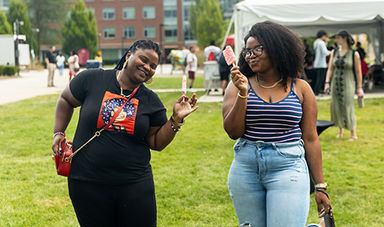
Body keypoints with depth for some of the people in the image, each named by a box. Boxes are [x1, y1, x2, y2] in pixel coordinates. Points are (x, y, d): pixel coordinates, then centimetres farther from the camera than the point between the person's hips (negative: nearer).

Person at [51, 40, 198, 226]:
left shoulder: (151, 101, 4)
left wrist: (176, 119, -5)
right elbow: (65, 100, 12)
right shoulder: (92, 79, -3)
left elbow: (157, 143, 7)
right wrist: (58, 133, 3)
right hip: (87, 184, -2)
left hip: (135, 184, 2)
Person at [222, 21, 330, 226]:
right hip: (246, 169, 2)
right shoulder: (238, 85, 4)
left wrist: (320, 187, 4)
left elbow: (310, 139, 5)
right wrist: (243, 93, -14)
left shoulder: (300, 88, 4)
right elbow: (233, 132, -3)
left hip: (288, 167, -1)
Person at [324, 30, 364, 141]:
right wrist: (327, 82, -2)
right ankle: (340, 130, 25)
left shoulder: (354, 54, -6)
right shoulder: (334, 52, 6)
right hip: (335, 83, 4)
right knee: (336, 107, 6)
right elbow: (330, 69, 8)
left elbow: (358, 72, -3)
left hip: (348, 84, -4)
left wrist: (359, 88, -4)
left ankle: (353, 134, 5)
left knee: (348, 108, -6)